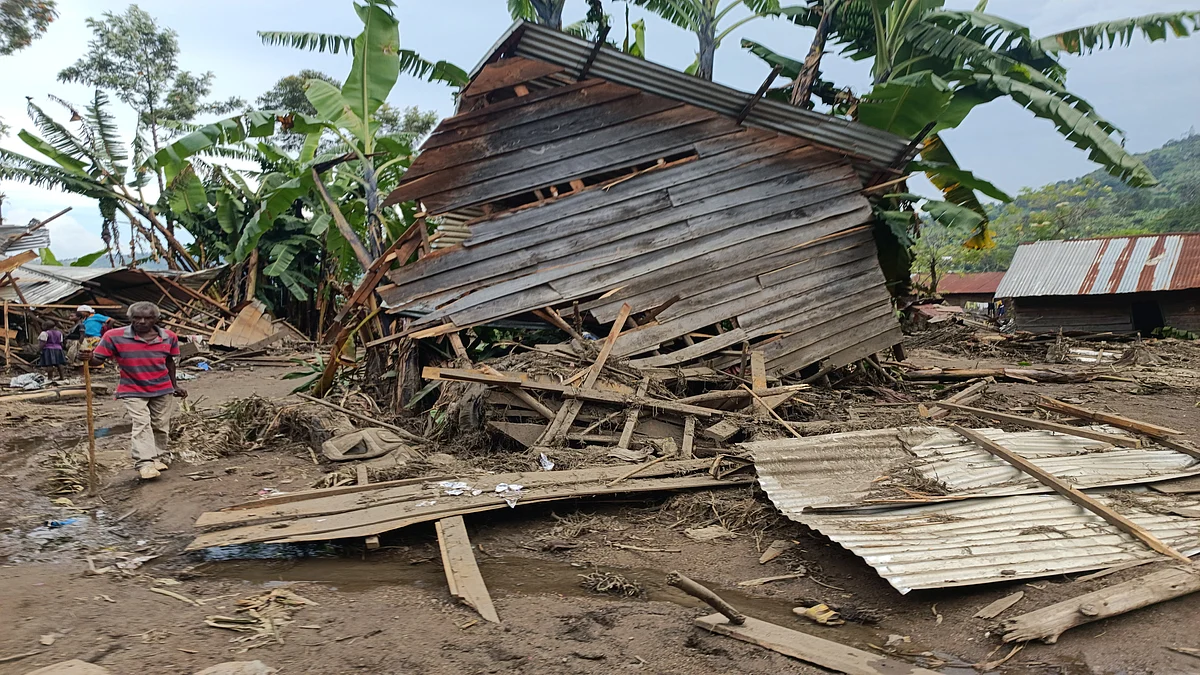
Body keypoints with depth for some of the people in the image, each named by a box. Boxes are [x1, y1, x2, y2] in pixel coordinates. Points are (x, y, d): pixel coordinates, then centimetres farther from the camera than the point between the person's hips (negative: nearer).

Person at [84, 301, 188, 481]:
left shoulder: (168, 337, -3)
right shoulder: (115, 336, -13)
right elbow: (99, 359, -10)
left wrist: (175, 385, 15)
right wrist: (89, 358, -34)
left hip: (162, 389, 4)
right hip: (133, 391, -3)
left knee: (161, 425, 11)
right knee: (141, 425, -15)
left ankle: (159, 457, 27)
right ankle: (144, 464, -18)